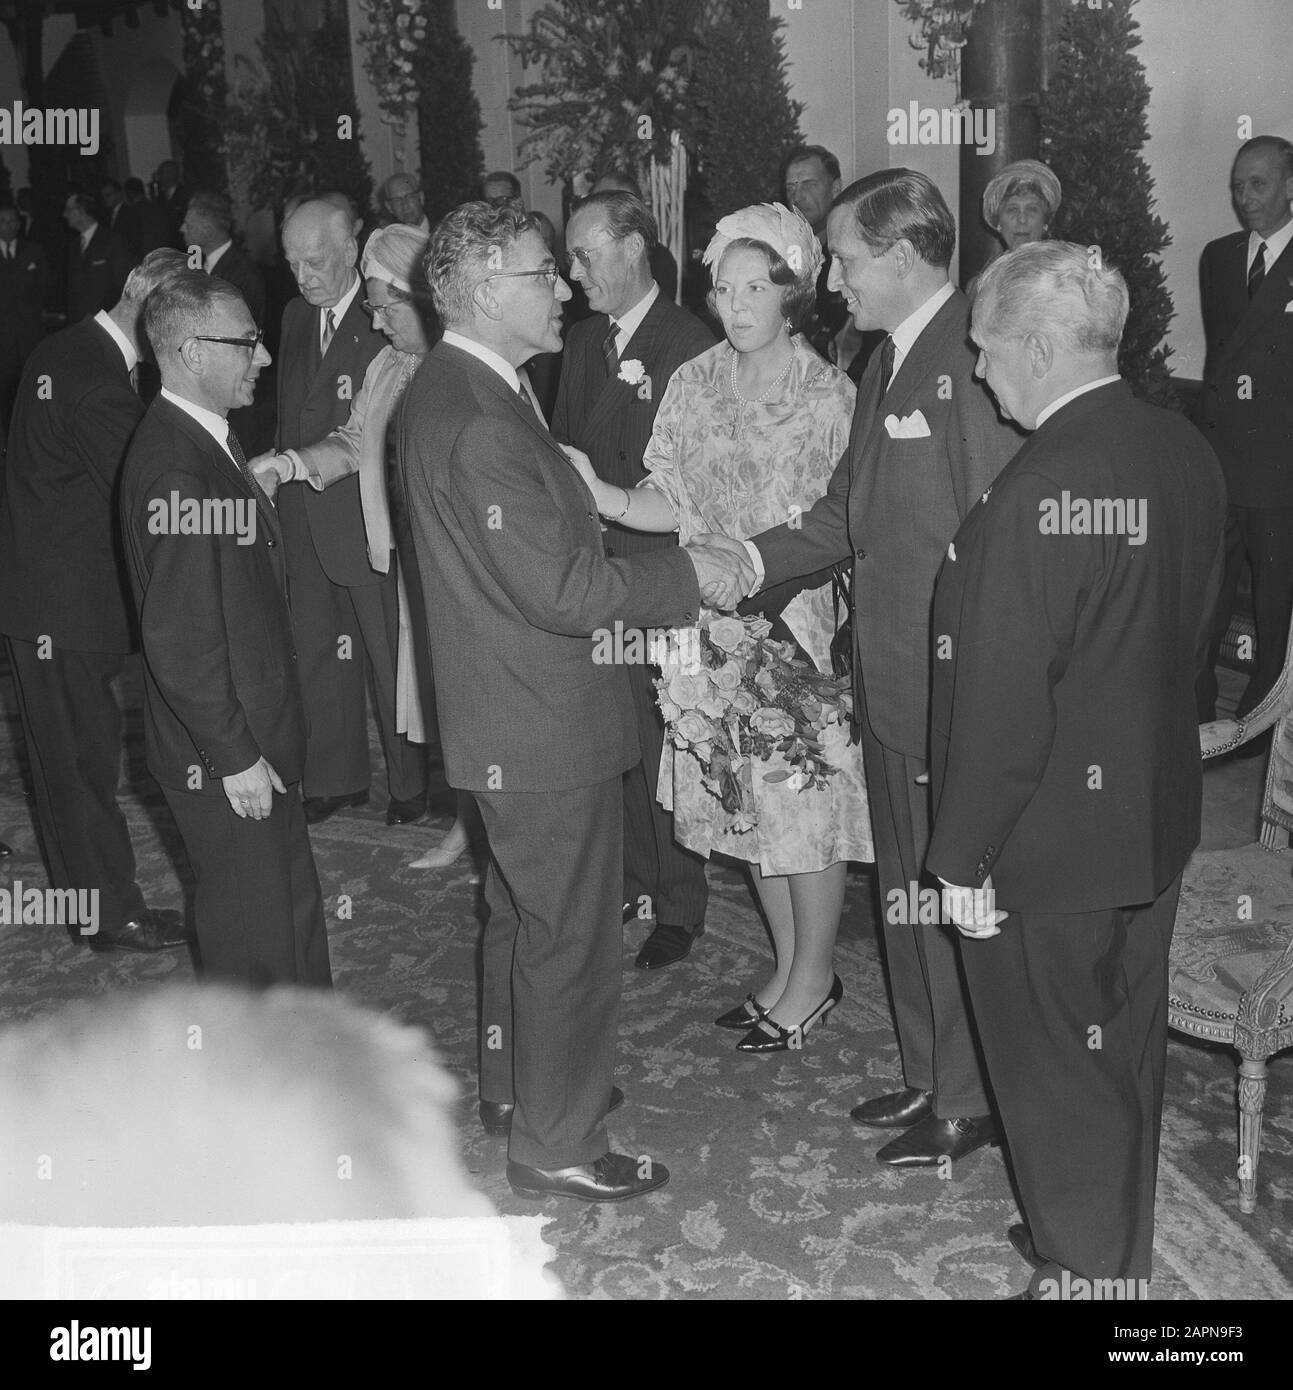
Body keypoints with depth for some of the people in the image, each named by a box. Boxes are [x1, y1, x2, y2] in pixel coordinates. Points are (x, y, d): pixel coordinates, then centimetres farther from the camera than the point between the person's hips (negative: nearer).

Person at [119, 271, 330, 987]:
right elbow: (178, 640, -25)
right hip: (222, 753, -10)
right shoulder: (175, 468, -24)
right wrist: (235, 757, -21)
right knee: (253, 928, 7)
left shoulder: (208, 439, 8)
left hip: (257, 728, 10)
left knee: (294, 900, 22)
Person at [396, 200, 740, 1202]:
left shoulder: (450, 392, 7)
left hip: (510, 718, 11)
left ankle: (516, 1089, 43)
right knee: (572, 936, 5)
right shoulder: (480, 424, -26)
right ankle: (557, 1146, 22)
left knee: (525, 914, 25)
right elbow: (564, 591, -27)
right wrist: (688, 575, -16)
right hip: (543, 730, -11)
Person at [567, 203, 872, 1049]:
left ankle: (813, 978, 22)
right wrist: (600, 495, -14)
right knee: (748, 800, 12)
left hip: (799, 621, -4)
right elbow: (674, 504, 3)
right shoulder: (694, 384, 5)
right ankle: (789, 968, 30)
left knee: (805, 798, 3)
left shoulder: (828, 394, -7)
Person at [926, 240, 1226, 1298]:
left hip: (1051, 848, -9)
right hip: (1157, 815, 9)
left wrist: (964, 859, -14)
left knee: (1057, 1072, 10)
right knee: (1127, 1048, 23)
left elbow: (1002, 703, -24)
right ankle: (1122, 1249, 43)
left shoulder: (1039, 494, -27)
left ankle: (1085, 1271, 28)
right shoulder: (1187, 452, -1)